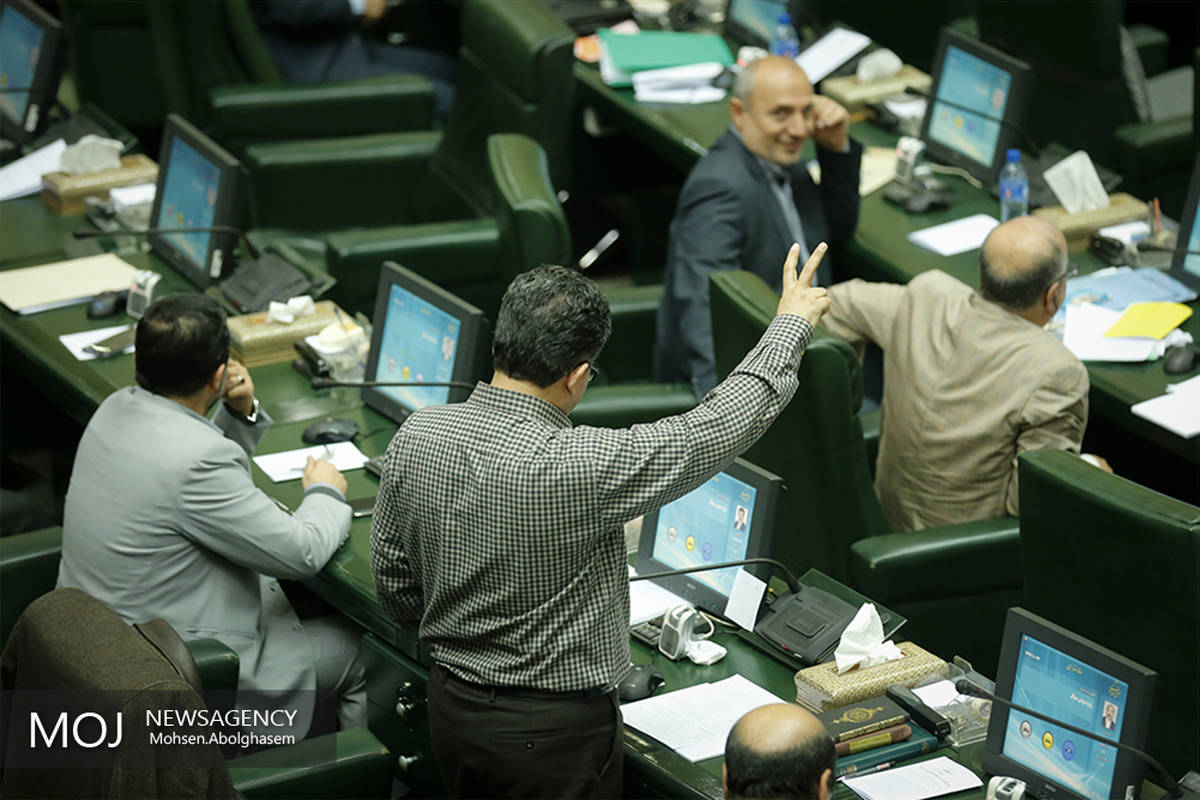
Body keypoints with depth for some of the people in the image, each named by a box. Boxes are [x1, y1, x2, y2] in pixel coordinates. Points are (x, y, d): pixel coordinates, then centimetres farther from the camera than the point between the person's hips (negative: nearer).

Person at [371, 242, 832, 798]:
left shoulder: (415, 436, -10)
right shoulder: (578, 467, -28)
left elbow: (392, 586, 3)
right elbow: (724, 424, -16)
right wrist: (791, 324, -1)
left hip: (451, 707, 6)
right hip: (554, 731, -6)